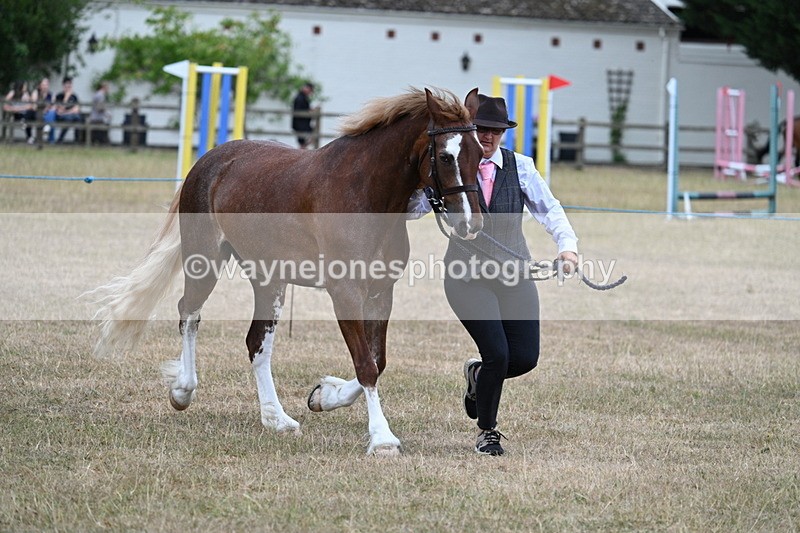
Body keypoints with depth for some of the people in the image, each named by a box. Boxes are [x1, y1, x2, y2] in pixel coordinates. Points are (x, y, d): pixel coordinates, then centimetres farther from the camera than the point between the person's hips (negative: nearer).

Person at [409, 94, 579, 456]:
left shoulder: (520, 167, 2)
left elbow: (548, 209, -3)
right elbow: (415, 205, -9)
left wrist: (567, 245, -21)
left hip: (515, 276, 3)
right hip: (467, 276, -3)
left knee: (525, 358, -1)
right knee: (497, 354, -14)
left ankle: (477, 374, 35)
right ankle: (487, 433, 10)